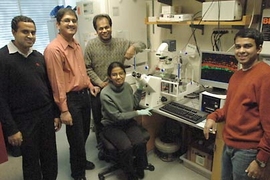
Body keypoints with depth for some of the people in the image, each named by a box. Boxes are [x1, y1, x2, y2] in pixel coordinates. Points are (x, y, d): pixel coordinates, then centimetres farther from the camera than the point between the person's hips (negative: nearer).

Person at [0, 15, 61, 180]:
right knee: (31, 160, 12)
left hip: (47, 114, 5)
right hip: (24, 119, -5)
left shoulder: (39, 56, 6)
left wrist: (56, 113, 9)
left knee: (50, 157, 15)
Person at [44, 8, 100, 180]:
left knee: (84, 133, 21)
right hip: (71, 98, -8)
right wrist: (64, 110, -18)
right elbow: (57, 82, -20)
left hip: (84, 94, 8)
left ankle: (81, 160, 46)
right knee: (76, 137, 7)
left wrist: (90, 85, 11)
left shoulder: (76, 45, 8)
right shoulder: (53, 49, -19)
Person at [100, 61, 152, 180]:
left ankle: (139, 169, 6)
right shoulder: (105, 94, -21)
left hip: (128, 122, 4)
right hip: (112, 126, -4)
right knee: (126, 147, -28)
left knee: (140, 143, -23)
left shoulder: (127, 86, -4)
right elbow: (117, 116, -18)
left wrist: (140, 89, 1)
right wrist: (138, 113, -15)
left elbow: (134, 104, 10)